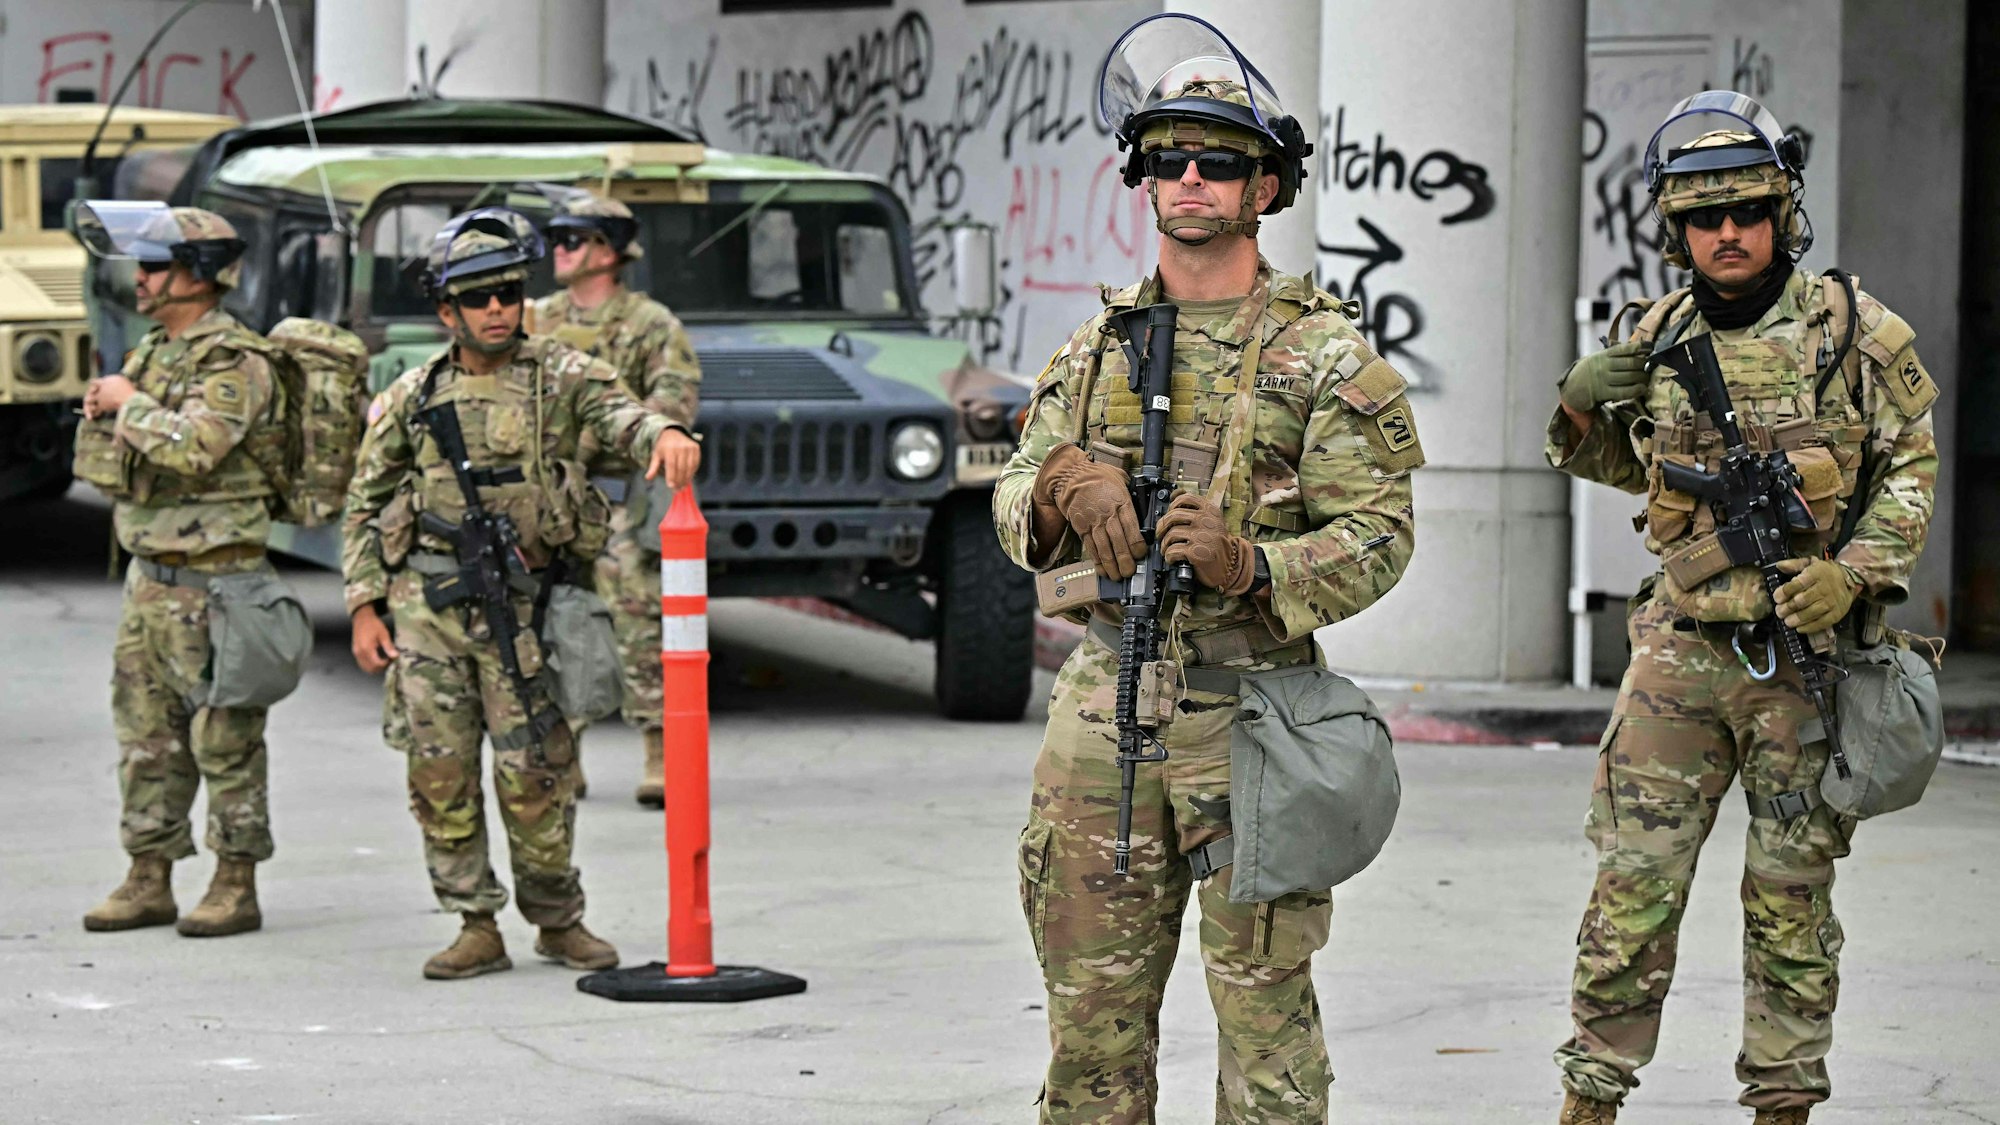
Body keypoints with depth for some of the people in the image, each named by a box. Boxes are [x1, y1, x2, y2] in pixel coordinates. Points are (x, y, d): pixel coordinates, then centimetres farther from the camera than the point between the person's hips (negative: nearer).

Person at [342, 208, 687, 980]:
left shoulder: (560, 376, 3)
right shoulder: (411, 399, 8)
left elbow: (618, 415, -18)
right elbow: (364, 507, 13)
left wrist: (661, 433, -41)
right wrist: (365, 607, 4)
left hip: (520, 600, -2)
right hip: (426, 604, 2)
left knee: (532, 769, -1)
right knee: (439, 769, 1)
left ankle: (558, 921, 16)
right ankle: (478, 929, 10)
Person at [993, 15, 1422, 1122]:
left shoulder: (1324, 353, -2)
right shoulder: (1099, 343, 12)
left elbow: (1378, 535, -7)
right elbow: (1014, 500, 10)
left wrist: (1252, 569, -24)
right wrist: (1065, 490, -14)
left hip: (1249, 715, -4)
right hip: (1106, 700, 4)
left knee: (1265, 1010, -1)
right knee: (1092, 1007, 9)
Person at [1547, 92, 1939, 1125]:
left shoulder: (1856, 332, -3)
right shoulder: (1660, 340, 6)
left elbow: (1910, 469, 2)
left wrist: (1856, 573, -12)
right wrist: (1583, 423, 2)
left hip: (1806, 652, -2)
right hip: (1680, 649, 2)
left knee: (1790, 892, 7)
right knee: (1633, 882, -1)